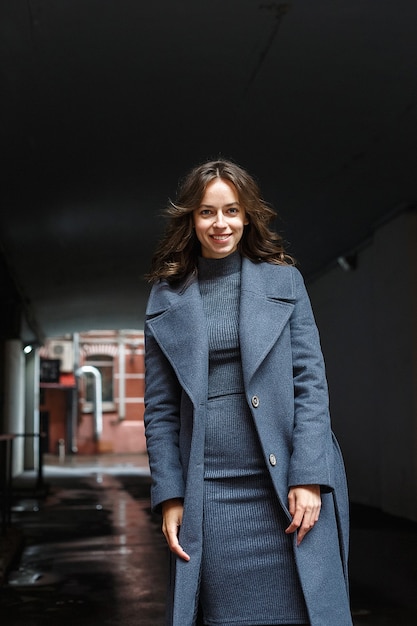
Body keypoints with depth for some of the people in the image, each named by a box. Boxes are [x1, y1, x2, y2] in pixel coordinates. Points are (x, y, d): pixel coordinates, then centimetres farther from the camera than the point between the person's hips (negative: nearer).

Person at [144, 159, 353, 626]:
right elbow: (159, 408, 7)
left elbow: (310, 382, 0)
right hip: (210, 492, 1)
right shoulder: (167, 297, 7)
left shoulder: (284, 280, 6)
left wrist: (308, 478, -9)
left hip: (288, 485, 0)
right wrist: (170, 498, 0)